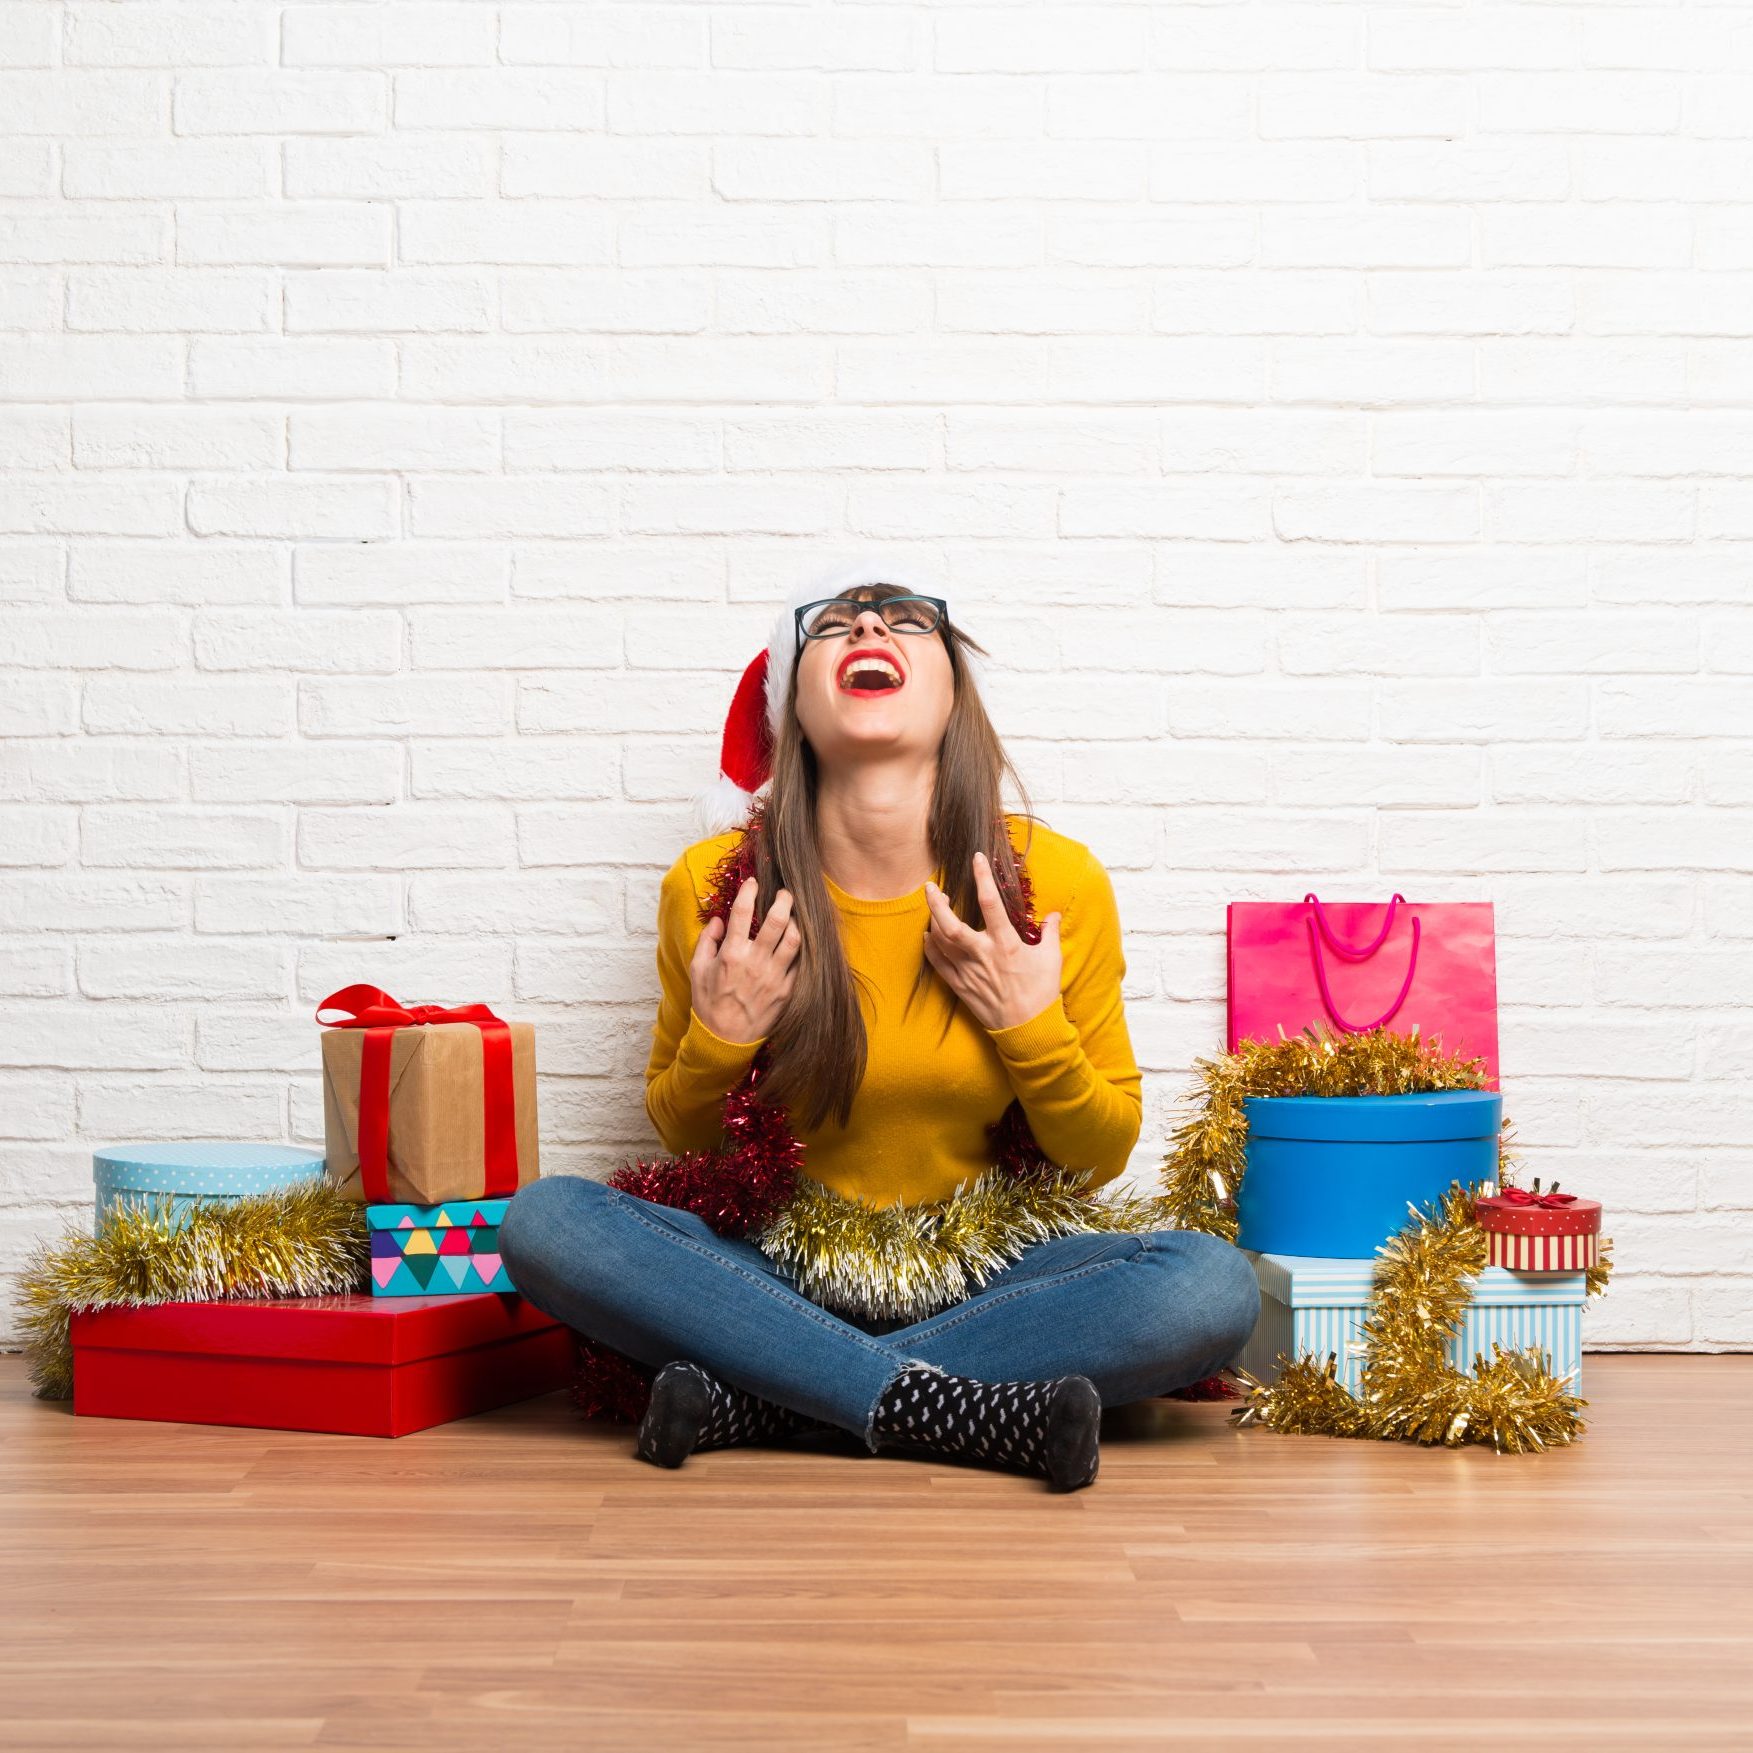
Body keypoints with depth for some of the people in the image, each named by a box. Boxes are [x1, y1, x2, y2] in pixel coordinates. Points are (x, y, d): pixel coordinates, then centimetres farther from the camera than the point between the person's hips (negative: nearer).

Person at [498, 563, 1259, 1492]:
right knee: (544, 1221, -25)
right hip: (774, 1276, 0)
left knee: (1213, 1287, -27)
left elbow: (1100, 1157, 2)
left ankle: (756, 1399, -22)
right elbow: (682, 1139, 7)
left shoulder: (1057, 882, -7)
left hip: (981, 1281, 0)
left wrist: (1033, 1029, -15)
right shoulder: (711, 885, -7)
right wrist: (716, 1041, -13)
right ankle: (963, 1410, -27)